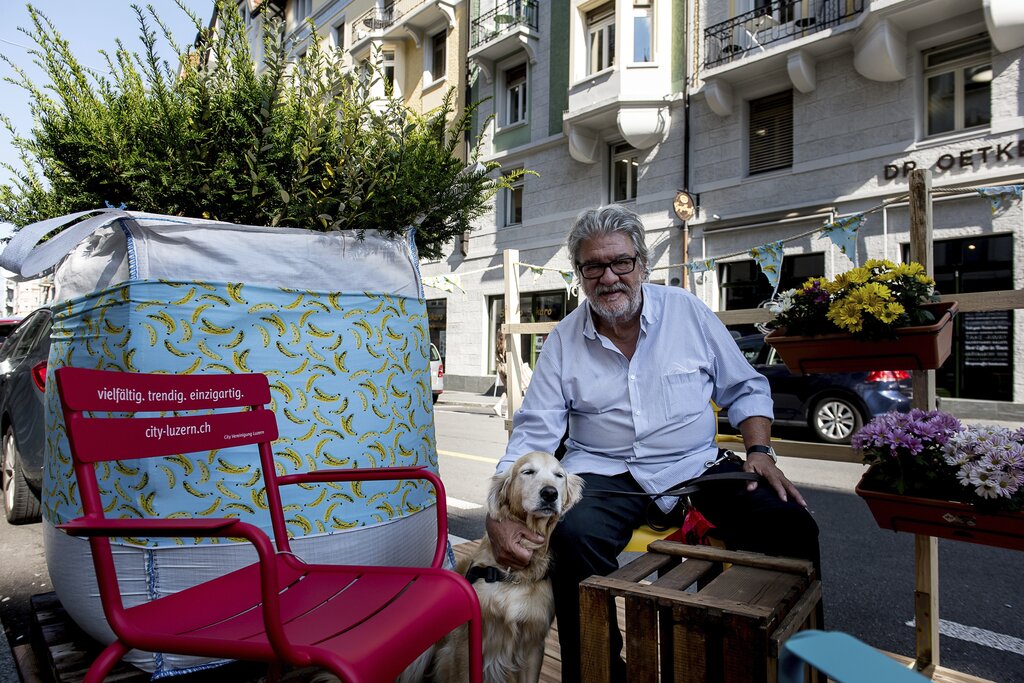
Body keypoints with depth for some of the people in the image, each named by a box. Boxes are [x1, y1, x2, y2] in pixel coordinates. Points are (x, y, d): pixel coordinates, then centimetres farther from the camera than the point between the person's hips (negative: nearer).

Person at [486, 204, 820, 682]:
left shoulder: (687, 311, 4)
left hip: (697, 464, 2)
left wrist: (759, 452, -5)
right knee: (574, 537, -31)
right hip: (605, 473, -1)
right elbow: (532, 433, -1)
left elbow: (745, 389, 12)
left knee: (792, 528, -20)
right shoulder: (564, 340, 3)